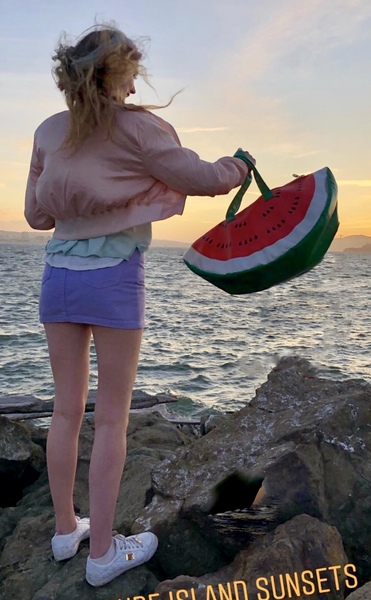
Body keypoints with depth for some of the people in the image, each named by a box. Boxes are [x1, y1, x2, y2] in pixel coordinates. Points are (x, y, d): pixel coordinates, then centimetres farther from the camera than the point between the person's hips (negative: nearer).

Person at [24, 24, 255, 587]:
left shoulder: (48, 132, 9)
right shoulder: (137, 126, -6)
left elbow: (35, 213, 13)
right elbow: (201, 179, -3)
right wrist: (240, 165, 17)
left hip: (58, 274, 6)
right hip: (115, 276, -5)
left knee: (67, 408, 14)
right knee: (111, 418, 3)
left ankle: (66, 529, 29)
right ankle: (102, 552, 14)